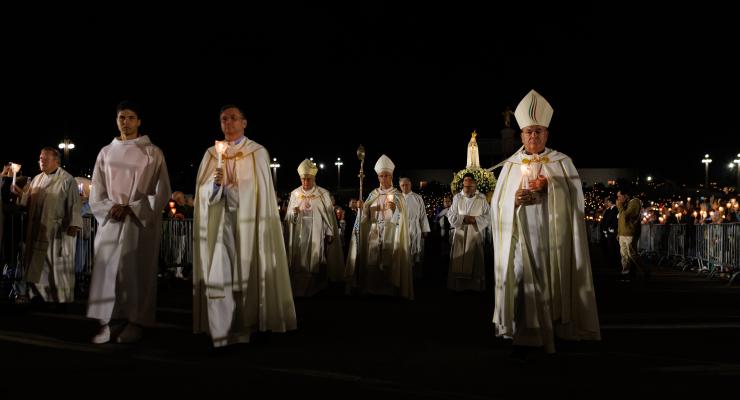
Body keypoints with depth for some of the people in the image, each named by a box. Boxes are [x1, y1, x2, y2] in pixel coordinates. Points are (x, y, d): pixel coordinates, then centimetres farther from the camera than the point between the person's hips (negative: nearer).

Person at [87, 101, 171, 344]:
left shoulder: (153, 153, 3)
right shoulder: (106, 152, 13)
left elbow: (162, 191, -2)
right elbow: (96, 190, 10)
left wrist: (130, 209, -10)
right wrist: (111, 208, -9)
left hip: (141, 222, -3)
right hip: (110, 221, 3)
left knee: (136, 272, -2)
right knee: (106, 271, -1)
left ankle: (135, 323, 4)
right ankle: (105, 324, 3)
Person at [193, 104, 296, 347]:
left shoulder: (258, 153, 4)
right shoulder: (211, 154, 12)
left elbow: (261, 192, 1)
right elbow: (202, 193, 5)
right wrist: (215, 184, -14)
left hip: (247, 225, -2)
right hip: (218, 225, 2)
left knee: (246, 278, -1)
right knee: (216, 278, -7)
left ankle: (242, 334, 10)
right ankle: (220, 337, -2)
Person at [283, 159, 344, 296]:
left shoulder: (323, 194, -1)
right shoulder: (294, 194, 6)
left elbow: (329, 215, -1)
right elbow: (288, 218, 8)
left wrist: (330, 233, -6)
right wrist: (294, 213, -14)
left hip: (317, 236, -2)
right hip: (299, 236, 2)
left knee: (316, 263, -1)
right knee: (300, 264, 2)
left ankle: (316, 291, 11)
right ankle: (299, 291, 12)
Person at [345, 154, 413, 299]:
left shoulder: (397, 195, 0)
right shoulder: (373, 194, 9)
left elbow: (400, 218, -11)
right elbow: (365, 216, 4)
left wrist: (394, 209, -29)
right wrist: (361, 208, -15)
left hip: (390, 235, -3)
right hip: (373, 234, 3)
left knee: (389, 264, -3)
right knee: (372, 263, 1)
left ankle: (390, 291, 8)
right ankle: (373, 290, 13)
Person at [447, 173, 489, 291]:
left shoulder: (482, 198, 0)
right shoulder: (457, 197, 3)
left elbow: (487, 217, -1)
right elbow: (451, 215, 1)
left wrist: (475, 219, -15)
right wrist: (463, 218, -13)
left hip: (476, 234, -1)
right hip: (460, 234, 1)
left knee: (475, 260, 2)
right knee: (459, 260, 1)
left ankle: (475, 285, 11)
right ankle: (458, 285, 10)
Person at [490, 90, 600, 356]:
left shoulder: (563, 162, 8)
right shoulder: (511, 165, 10)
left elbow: (576, 197, 0)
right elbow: (497, 204, 7)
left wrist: (551, 185, -15)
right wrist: (515, 199, -14)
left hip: (552, 238, 0)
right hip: (522, 237, 0)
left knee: (552, 286, 2)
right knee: (523, 283, -10)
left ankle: (552, 334, 16)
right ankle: (524, 339, -6)